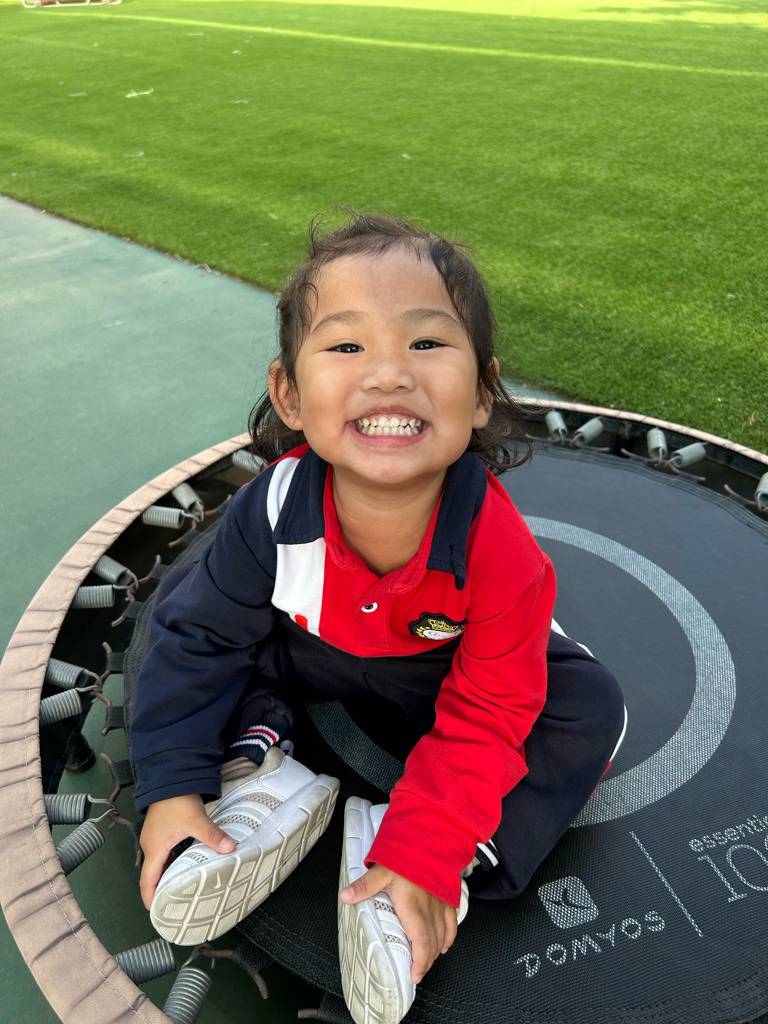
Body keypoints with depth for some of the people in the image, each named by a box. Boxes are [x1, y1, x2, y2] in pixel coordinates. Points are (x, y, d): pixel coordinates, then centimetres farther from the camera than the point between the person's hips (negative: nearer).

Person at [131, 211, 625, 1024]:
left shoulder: (500, 553, -36)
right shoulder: (272, 512, -32)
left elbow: (482, 719, -25)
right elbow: (201, 639, -17)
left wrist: (420, 858, -26)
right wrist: (171, 786, -18)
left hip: (441, 678, 0)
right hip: (304, 657, 1)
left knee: (590, 708, -18)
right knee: (182, 601, -10)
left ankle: (401, 849, -17)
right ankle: (262, 781, -9)